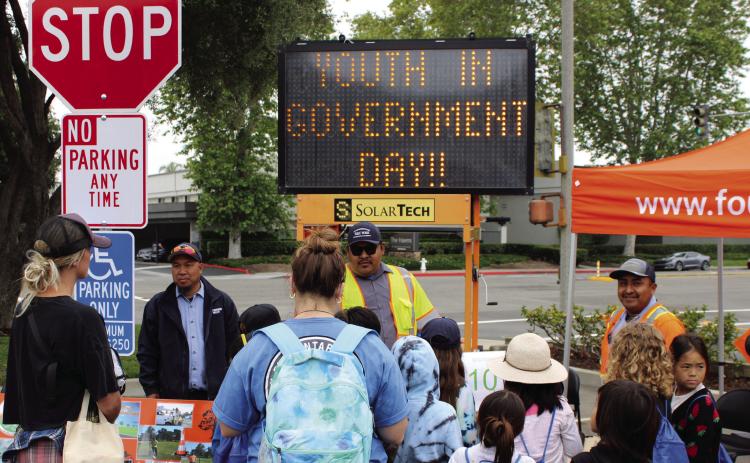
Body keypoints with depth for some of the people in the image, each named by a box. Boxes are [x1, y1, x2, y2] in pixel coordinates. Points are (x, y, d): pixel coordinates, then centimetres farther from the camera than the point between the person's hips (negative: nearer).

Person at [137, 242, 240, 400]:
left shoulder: (222, 303, 6)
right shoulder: (157, 305, 6)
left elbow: (235, 349, 6)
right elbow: (147, 351, 6)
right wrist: (151, 390, 0)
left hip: (214, 394, 0)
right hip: (171, 395, 0)